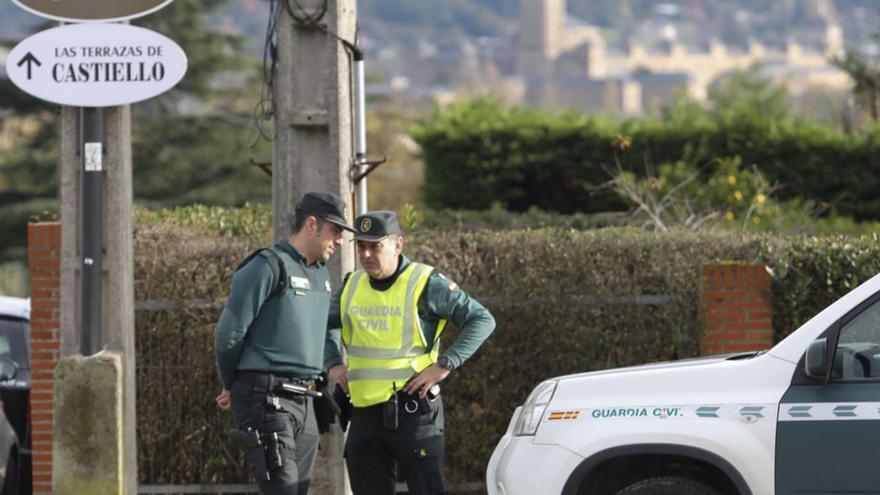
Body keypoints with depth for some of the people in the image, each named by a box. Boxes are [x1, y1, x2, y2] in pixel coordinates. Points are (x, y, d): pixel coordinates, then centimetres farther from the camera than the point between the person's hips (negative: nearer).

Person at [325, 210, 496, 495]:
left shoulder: (426, 284, -7)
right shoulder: (352, 285, 10)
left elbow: (482, 320, -8)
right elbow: (327, 324, 29)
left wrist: (445, 365, -15)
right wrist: (333, 362, 11)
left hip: (412, 410, -6)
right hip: (364, 412, 6)